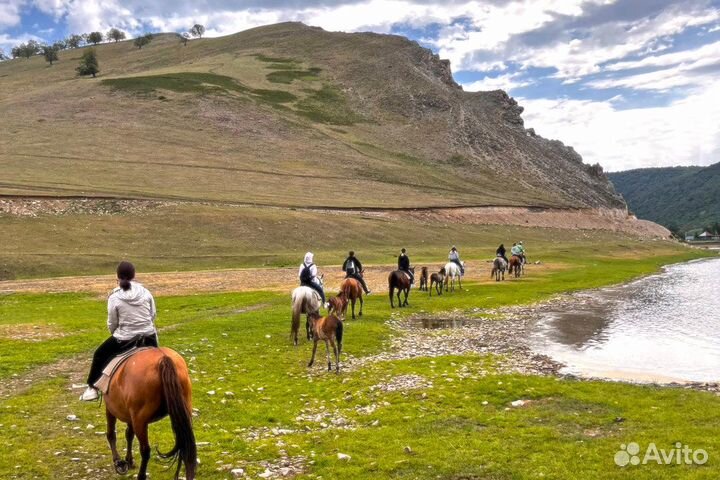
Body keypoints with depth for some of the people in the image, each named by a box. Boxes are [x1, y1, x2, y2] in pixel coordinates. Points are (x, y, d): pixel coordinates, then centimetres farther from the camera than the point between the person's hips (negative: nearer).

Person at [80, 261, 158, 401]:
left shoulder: (115, 297, -12)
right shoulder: (145, 292, -4)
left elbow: (112, 324, -4)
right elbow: (153, 315, 4)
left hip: (125, 340, -2)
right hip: (149, 337, 2)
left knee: (100, 355, 21)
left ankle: (92, 389, 26)